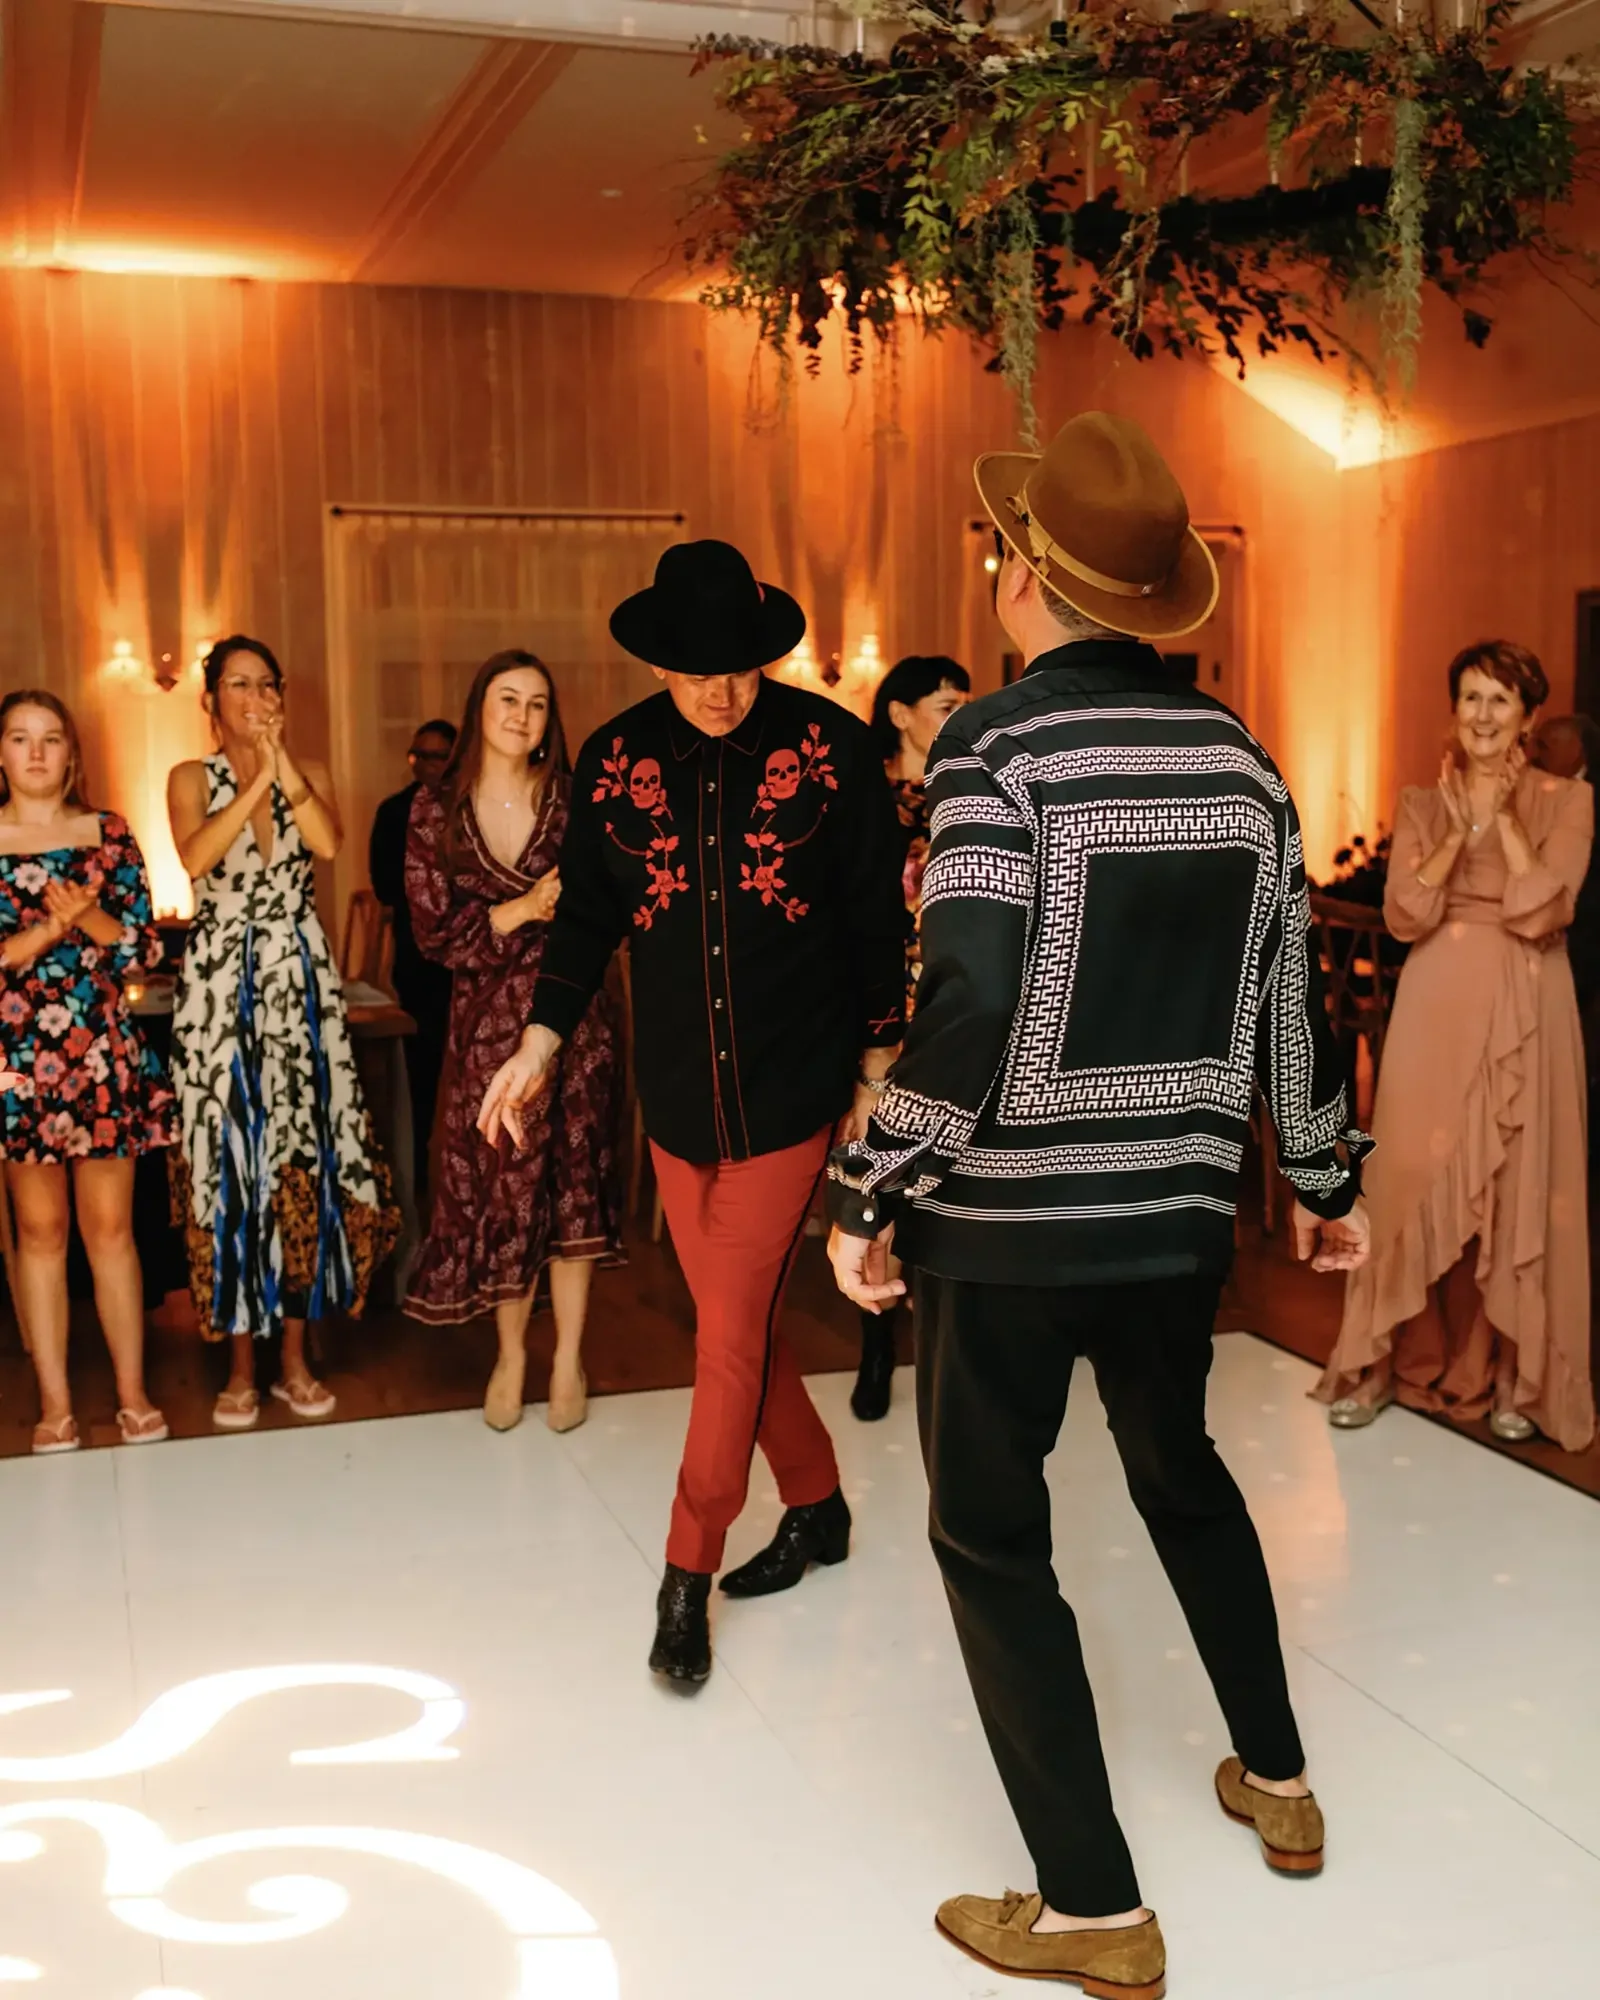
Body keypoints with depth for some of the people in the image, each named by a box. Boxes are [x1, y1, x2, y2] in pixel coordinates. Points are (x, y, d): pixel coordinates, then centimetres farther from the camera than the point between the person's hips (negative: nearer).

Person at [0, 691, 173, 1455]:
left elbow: (144, 946, 1)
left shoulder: (110, 834, 5)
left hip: (104, 1052, 0)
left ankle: (133, 1393, 11)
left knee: (110, 1225, 3)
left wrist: (87, 916, -16)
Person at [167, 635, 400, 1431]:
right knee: (229, 1158, -1)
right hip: (220, 983, -1)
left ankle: (296, 1360, 14)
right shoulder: (192, 779, 4)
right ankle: (242, 1367, 11)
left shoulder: (311, 775, 8)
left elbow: (329, 843, -14)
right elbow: (195, 857, -17)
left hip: (300, 981, 2)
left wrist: (281, 761, -17)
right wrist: (255, 779, -19)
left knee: (305, 1157, 2)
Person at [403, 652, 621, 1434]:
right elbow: (434, 931, -5)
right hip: (487, 1019, 0)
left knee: (572, 1184, 3)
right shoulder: (436, 813, 0)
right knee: (501, 1186, 6)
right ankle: (510, 1355, 24)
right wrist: (518, 912, -15)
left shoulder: (573, 802, -1)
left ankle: (568, 1359, 16)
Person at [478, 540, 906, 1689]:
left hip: (791, 1088, -3)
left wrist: (878, 1068, 1)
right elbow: (587, 919, 9)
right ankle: (816, 1507, 34)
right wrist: (539, 1050, 2)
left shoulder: (830, 746, -6)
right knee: (740, 1326, 12)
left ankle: (689, 1573, 10)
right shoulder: (616, 761, 1)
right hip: (677, 1090, 4)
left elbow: (876, 918, -1)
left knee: (733, 1334, -3)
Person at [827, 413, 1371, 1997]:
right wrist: (1326, 1176, 20)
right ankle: (1277, 1782, 42)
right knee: (1180, 1469, 28)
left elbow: (971, 1007, -23)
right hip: (1177, 1207, 6)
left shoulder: (999, 747, -14)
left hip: (1012, 1214, -6)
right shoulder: (1237, 757, 3)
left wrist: (871, 1193, -14)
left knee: (989, 1538, 9)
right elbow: (1287, 997, 8)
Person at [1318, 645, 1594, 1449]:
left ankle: (1515, 1377, 14)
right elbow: (1406, 916, -7)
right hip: (1438, 1008, 1)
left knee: (1519, 1185, 2)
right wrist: (1464, 823, -11)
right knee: (1420, 1178, 2)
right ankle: (1386, 1361, 12)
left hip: (1525, 1012, -1)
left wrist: (1503, 815, -11)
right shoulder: (1423, 804, 7)